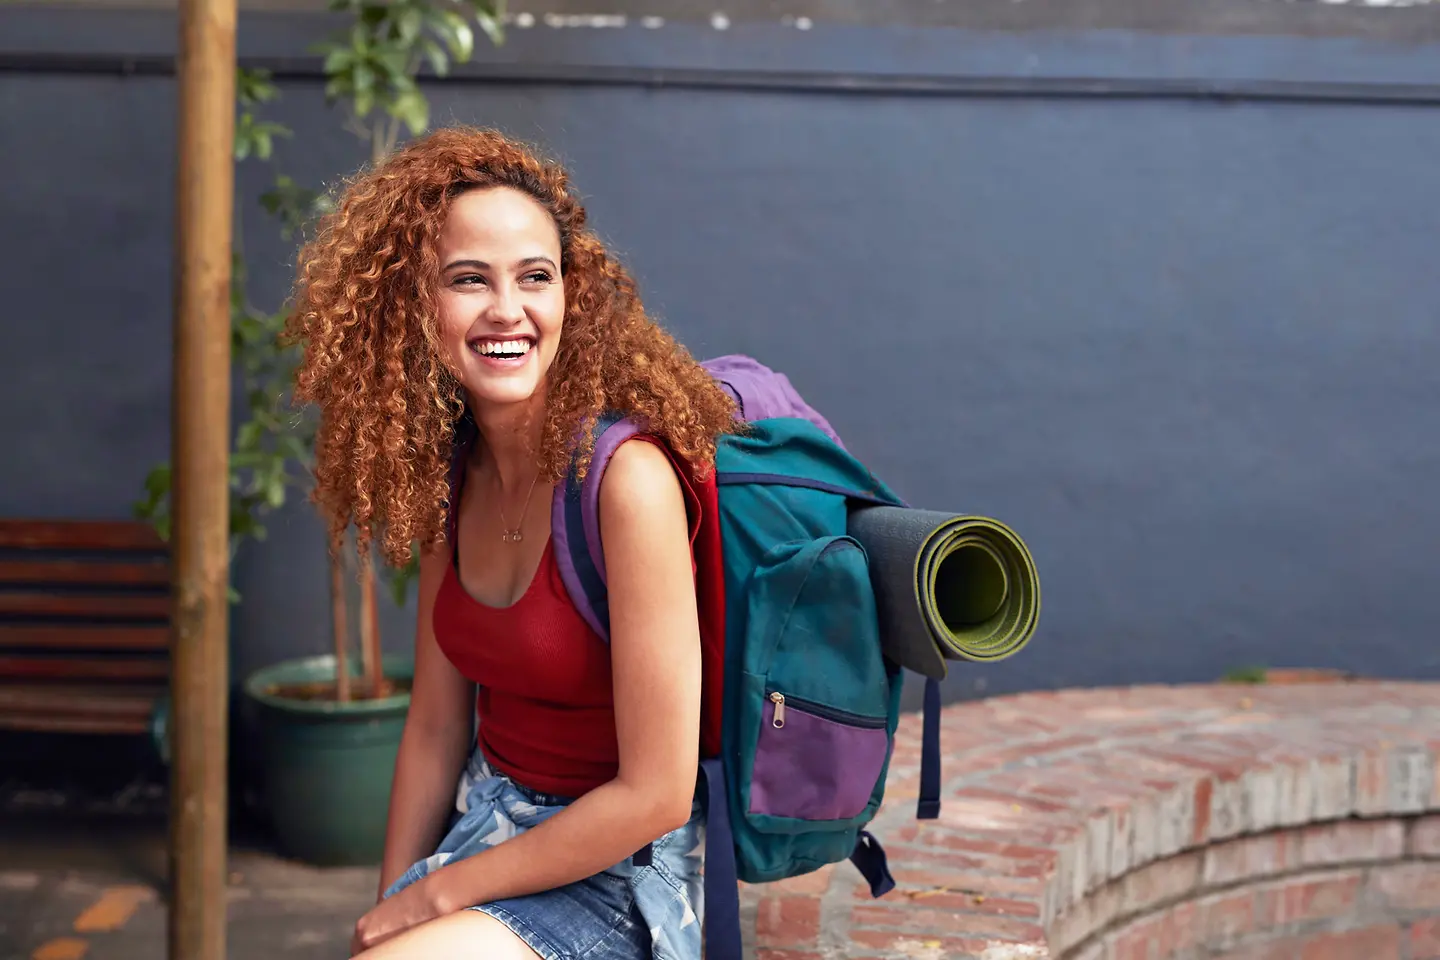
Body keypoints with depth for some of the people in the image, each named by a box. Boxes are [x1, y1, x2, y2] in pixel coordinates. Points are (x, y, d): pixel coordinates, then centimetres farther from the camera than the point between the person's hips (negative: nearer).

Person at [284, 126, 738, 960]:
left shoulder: (626, 476, -22)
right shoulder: (449, 472, 0)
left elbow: (655, 794, -20)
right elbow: (436, 727, 5)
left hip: (611, 875, -5)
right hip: (485, 823, 6)